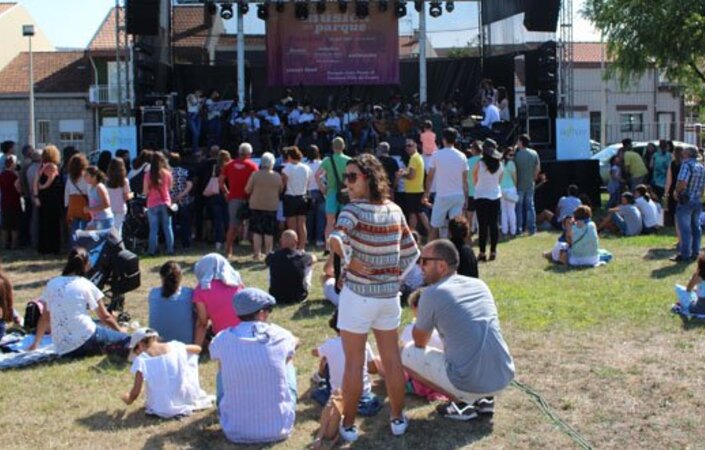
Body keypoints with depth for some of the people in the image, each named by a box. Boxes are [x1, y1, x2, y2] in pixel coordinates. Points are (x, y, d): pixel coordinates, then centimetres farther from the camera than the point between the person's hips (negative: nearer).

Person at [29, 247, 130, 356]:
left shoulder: (52, 284, 13)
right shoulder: (86, 285, 4)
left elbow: (44, 319, 19)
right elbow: (105, 317, 13)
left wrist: (35, 344, 32)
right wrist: (120, 330, 31)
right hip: (85, 338, -4)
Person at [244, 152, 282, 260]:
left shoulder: (255, 175, -7)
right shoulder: (277, 176, -3)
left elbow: (247, 190, -3)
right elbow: (281, 190, 8)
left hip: (256, 206, 0)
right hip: (272, 207, 1)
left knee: (256, 231, 6)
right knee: (269, 232, 7)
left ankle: (257, 254, 7)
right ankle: (268, 254, 8)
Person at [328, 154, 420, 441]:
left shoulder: (354, 209, -16)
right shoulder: (395, 210, 2)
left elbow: (336, 241, -34)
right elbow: (411, 253, 8)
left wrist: (350, 261, -18)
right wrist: (395, 276, 12)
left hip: (358, 296, -5)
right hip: (389, 295, 5)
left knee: (353, 363, 5)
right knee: (392, 358, 16)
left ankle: (348, 424, 15)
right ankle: (398, 419, 27)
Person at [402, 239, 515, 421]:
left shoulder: (432, 294, -6)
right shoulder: (480, 285, 12)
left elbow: (420, 343, 8)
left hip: (471, 385, -7)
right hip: (504, 378, 7)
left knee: (407, 354, 9)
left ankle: (461, 402, 2)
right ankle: (483, 398, 16)